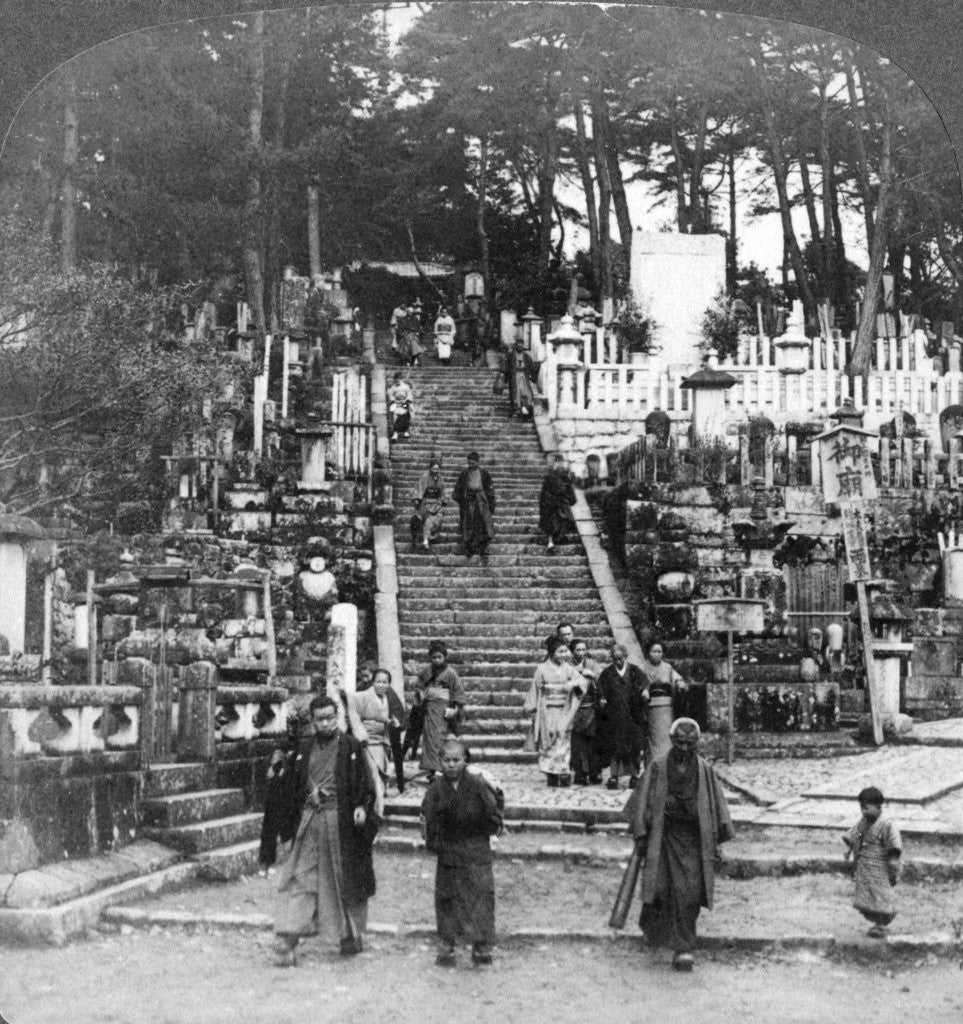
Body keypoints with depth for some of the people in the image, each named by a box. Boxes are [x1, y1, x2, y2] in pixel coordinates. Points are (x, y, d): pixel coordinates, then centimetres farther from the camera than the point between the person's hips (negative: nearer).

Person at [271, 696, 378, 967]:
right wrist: (291, 821, 7)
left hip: (340, 820, -2)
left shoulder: (351, 747, 1)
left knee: (345, 878, 7)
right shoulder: (303, 749, 9)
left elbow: (364, 783, 0)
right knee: (299, 878, -2)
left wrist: (362, 807, -16)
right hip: (308, 819, 2)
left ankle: (351, 935, 18)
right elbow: (293, 786, 13)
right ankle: (287, 940, -1)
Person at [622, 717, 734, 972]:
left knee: (689, 892, -8)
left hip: (694, 839, 0)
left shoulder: (705, 771, 3)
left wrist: (716, 842, 4)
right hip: (665, 836, 0)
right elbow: (642, 801, 3)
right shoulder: (657, 768, 1)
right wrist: (641, 835, -2)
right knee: (661, 888, -5)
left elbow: (717, 806, 7)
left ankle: (682, 947, -2)